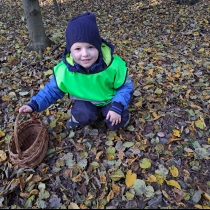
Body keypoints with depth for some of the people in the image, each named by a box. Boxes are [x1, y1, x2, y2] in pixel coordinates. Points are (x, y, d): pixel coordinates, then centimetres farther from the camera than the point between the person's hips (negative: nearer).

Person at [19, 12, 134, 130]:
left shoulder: (113, 65, -29)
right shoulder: (65, 70, -24)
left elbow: (126, 86, -13)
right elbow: (53, 90, -7)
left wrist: (117, 107, -28)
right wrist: (34, 105, -18)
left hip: (110, 100, 0)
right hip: (86, 102, 1)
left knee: (117, 122, -22)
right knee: (82, 115, -28)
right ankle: (80, 117, 8)